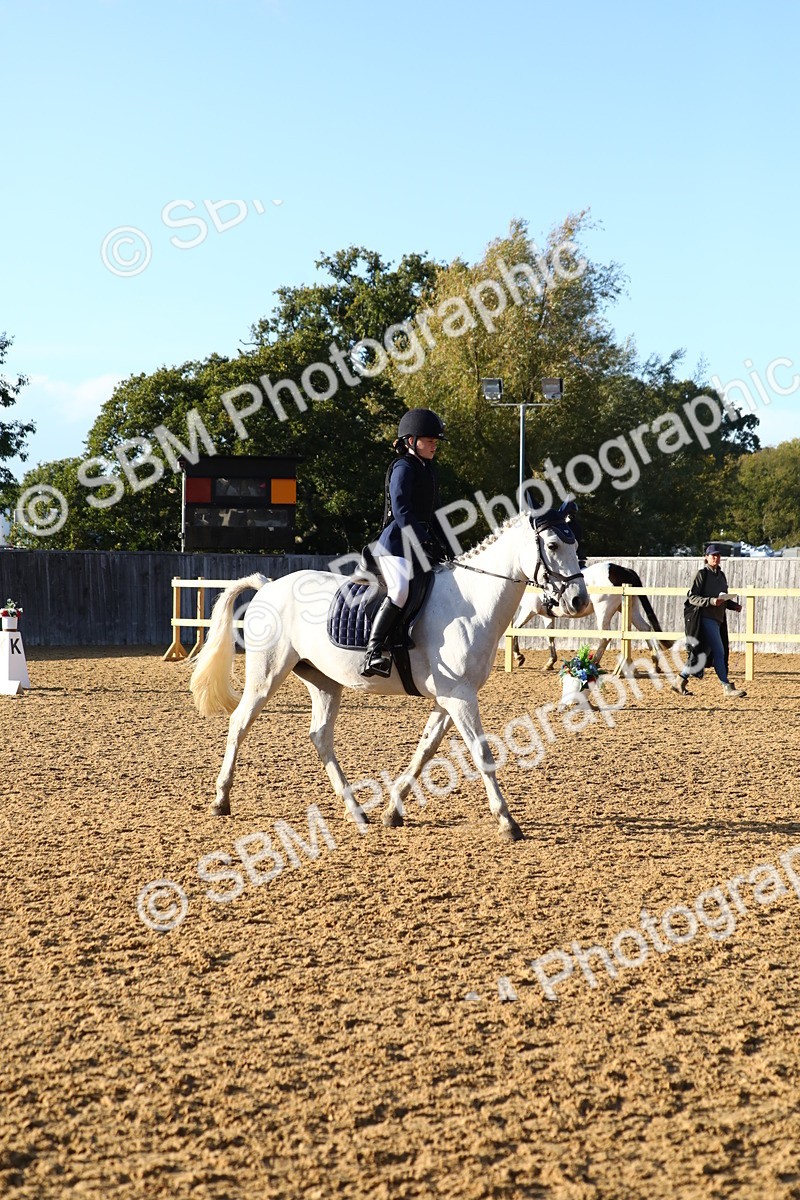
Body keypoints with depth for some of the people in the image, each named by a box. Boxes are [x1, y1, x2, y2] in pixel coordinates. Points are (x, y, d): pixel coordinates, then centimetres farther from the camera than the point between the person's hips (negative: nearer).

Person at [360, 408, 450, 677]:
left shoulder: (429, 470, 19)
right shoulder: (403, 467, -8)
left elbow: (433, 514, 23)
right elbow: (401, 511, -19)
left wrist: (446, 547, 11)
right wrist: (427, 542, -24)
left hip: (419, 544, 10)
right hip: (396, 544, -10)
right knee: (402, 589, -32)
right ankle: (374, 650, -32)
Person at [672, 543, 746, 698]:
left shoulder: (721, 575, 16)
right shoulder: (702, 574, -6)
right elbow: (692, 597, -11)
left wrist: (733, 605, 7)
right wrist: (711, 601, -23)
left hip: (717, 619, 8)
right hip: (705, 617, -8)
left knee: (704, 652, 8)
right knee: (719, 652, -11)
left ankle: (680, 681, 15)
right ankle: (727, 687, -9)